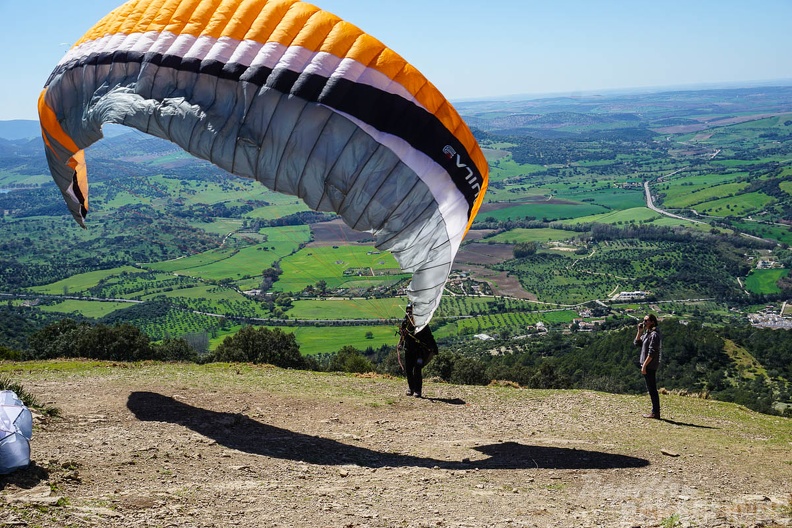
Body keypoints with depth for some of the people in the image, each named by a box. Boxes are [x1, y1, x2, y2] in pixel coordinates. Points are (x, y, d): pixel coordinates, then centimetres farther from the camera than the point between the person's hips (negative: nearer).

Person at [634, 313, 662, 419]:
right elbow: (636, 343, 16)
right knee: (651, 389, 13)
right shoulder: (647, 333, 15)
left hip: (650, 366, -10)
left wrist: (644, 365, -20)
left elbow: (652, 353, -20)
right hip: (647, 365, 10)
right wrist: (640, 331, 6)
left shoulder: (654, 335, -15)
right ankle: (655, 411, 19)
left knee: (652, 389, -6)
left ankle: (655, 412, -2)